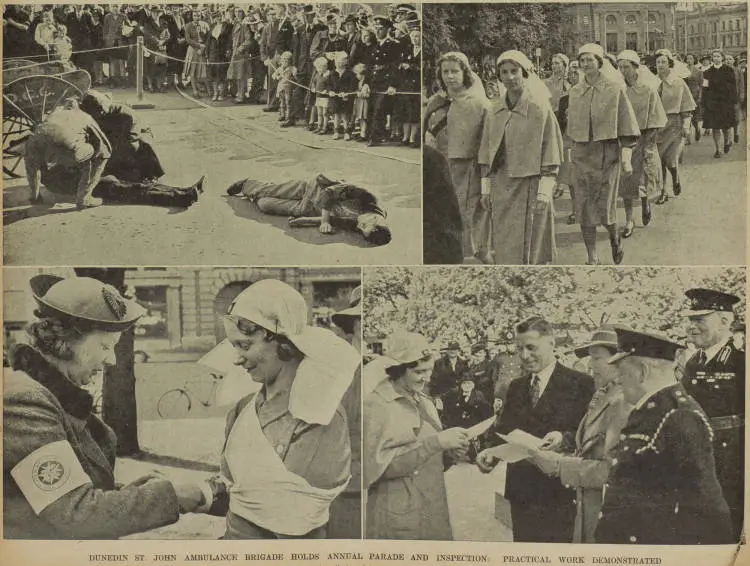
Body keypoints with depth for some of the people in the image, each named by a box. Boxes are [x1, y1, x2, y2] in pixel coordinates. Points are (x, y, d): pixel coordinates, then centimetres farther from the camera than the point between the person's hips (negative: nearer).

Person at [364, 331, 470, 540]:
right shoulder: (375, 406, -11)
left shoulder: (424, 401, 11)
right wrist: (436, 442, -24)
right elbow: (379, 465, -20)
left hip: (434, 513, 7)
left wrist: (449, 448, -4)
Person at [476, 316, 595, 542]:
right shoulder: (516, 387, 15)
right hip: (521, 492, 5)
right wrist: (491, 453, -8)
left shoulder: (580, 384, -4)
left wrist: (564, 438, -26)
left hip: (560, 494, -5)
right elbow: (503, 430, 11)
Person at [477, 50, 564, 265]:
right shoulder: (495, 112, 9)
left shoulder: (539, 109, -5)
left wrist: (544, 191, -12)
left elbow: (551, 152, -7)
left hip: (529, 185, -5)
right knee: (502, 249, 6)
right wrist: (486, 187, 9)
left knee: (527, 248, -3)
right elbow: (486, 153, 13)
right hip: (500, 186, 5)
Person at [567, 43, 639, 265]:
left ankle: (615, 239, 27)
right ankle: (592, 257, 10)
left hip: (607, 151, -3)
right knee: (584, 206, 1)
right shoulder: (575, 92, 8)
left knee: (605, 205, -4)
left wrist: (626, 157, -10)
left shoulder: (615, 89, -3)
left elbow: (626, 125, -4)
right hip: (582, 153, 4)